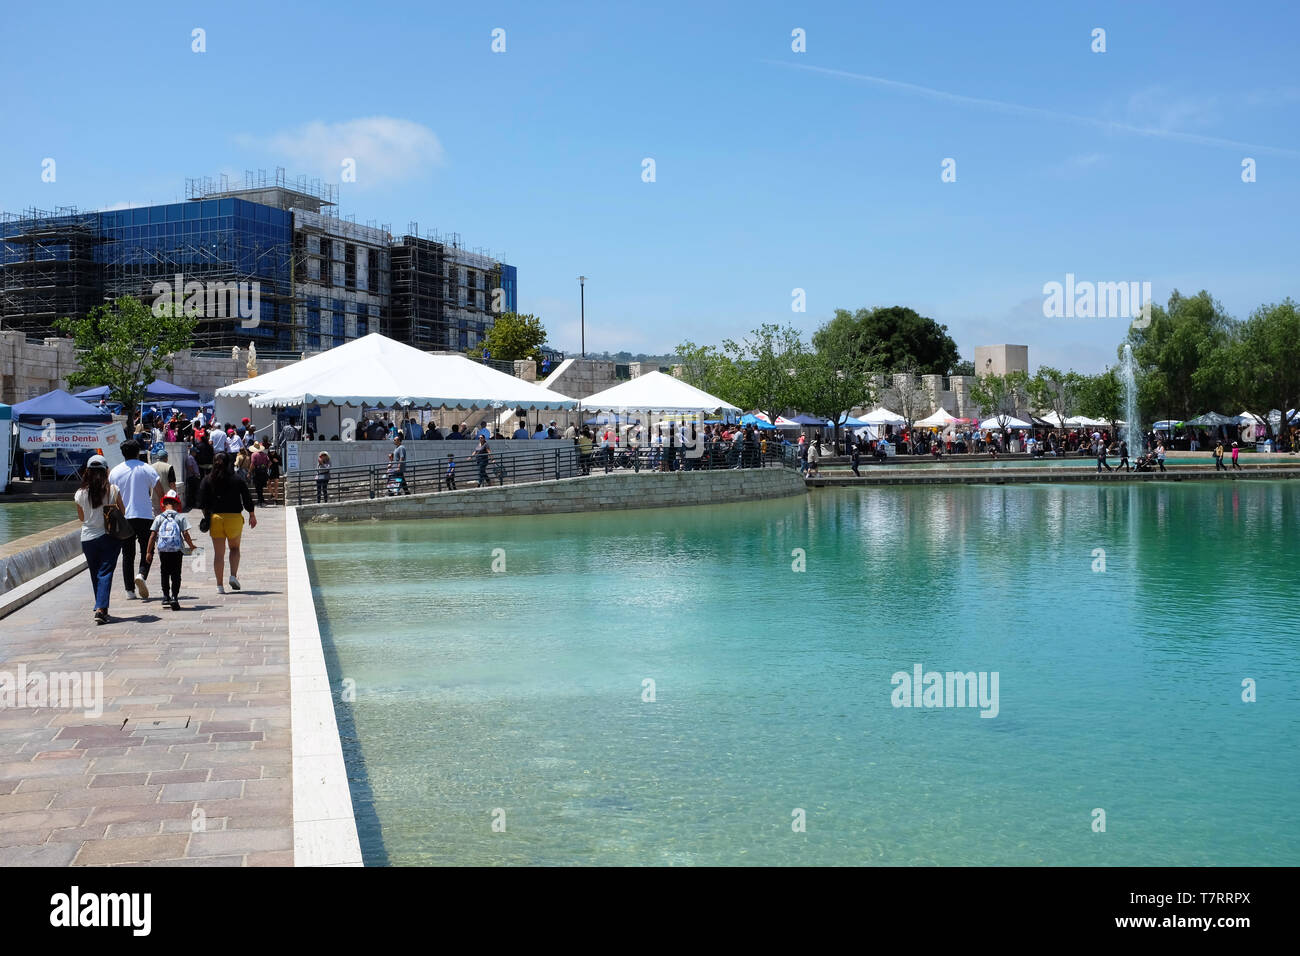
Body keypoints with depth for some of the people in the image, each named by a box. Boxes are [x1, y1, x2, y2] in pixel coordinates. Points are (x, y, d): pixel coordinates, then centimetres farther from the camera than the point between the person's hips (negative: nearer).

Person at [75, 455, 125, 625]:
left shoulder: (80, 493, -4)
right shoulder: (113, 490, -9)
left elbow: (82, 517, 8)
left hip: (88, 538, 2)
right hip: (110, 536, -2)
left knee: (95, 574, 15)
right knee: (105, 573, -2)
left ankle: (101, 608, 23)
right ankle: (101, 608, -16)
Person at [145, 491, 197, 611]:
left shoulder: (159, 518, 5)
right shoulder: (181, 517, 1)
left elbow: (153, 535, 2)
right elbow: (185, 534, -4)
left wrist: (149, 552, 8)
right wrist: (191, 546, 13)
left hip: (163, 551, 1)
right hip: (176, 550, -1)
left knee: (164, 574, 18)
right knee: (176, 575, 3)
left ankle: (166, 596, 21)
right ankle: (174, 596, -9)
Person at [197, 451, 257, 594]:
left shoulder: (207, 480, 2)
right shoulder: (237, 479, -2)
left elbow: (202, 502, 0)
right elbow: (247, 499, 2)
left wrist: (206, 517, 11)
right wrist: (252, 515, 13)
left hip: (215, 517, 1)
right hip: (234, 517, -1)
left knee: (218, 553, 4)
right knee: (235, 548, 19)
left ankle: (219, 585, 3)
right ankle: (233, 576, 2)